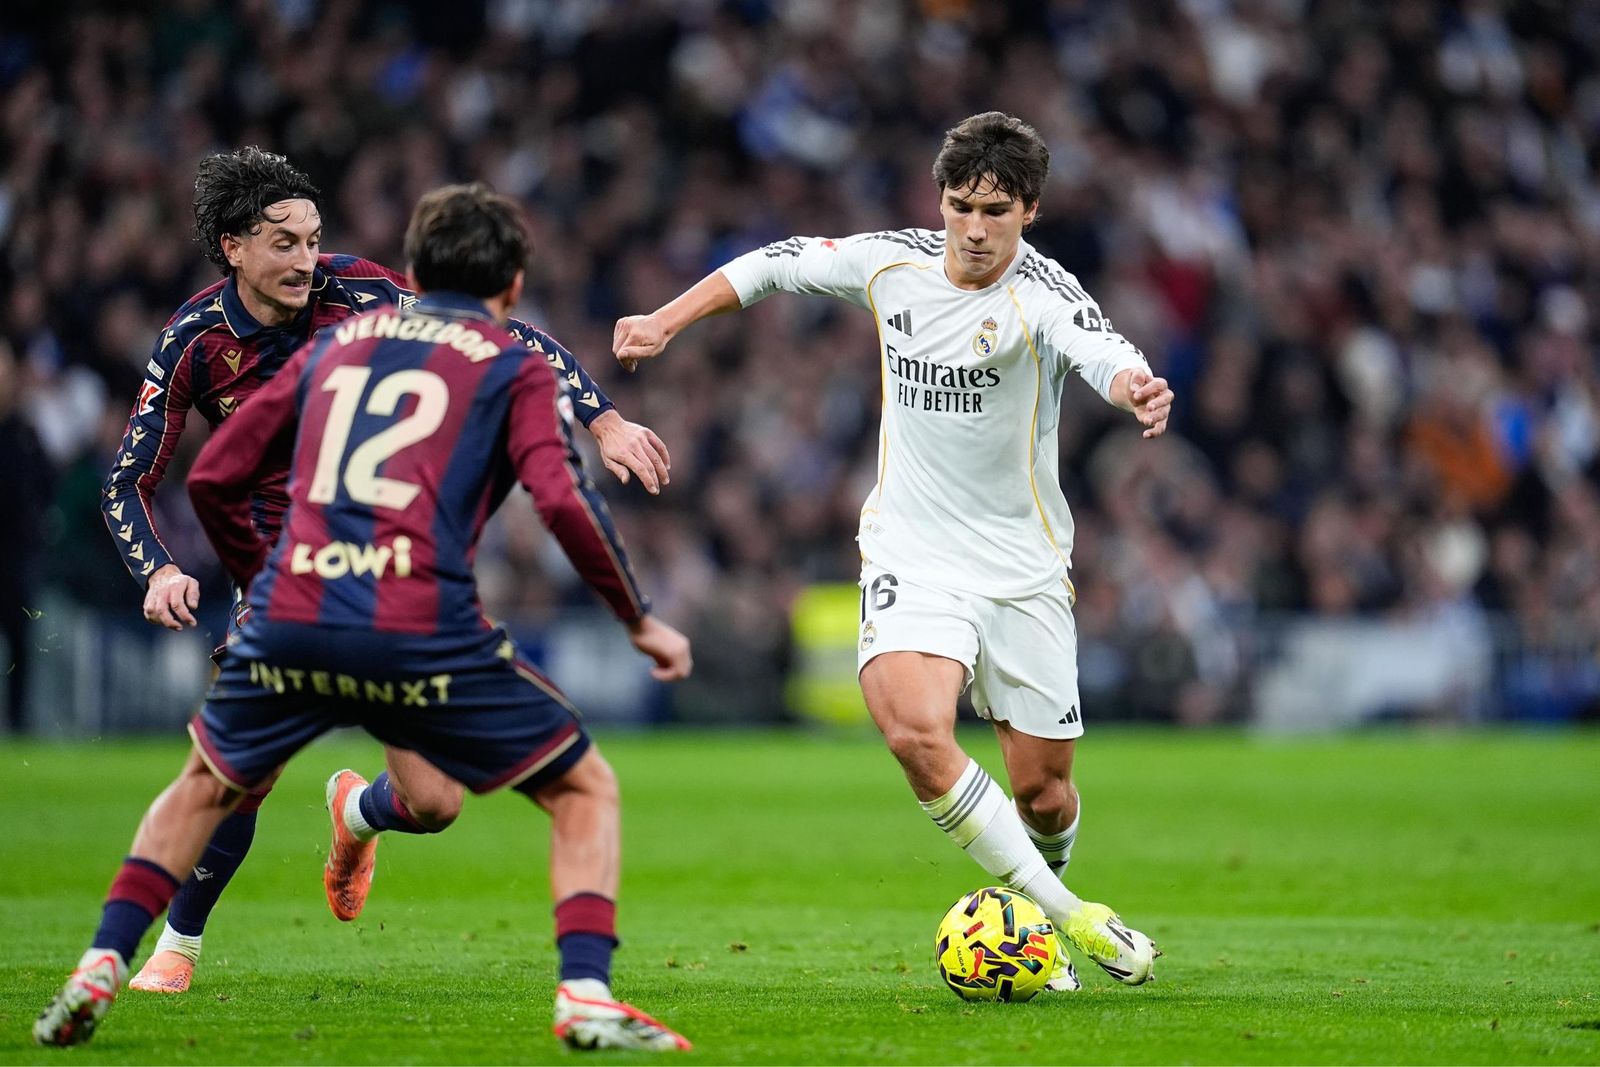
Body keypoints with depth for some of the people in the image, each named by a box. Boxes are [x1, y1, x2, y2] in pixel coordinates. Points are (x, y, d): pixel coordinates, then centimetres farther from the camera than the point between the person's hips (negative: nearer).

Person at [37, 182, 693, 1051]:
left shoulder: (335, 343, 23)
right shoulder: (513, 365, 12)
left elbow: (213, 477, 23)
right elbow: (563, 501, -4)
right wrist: (640, 622, 5)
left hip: (288, 623, 4)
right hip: (424, 633, -3)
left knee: (207, 785, 30)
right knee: (585, 790, 12)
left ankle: (100, 968, 17)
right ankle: (585, 997, -5)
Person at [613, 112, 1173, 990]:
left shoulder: (1040, 295, -17)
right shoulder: (890, 264, -5)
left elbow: (1100, 351, -40)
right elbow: (777, 263, 14)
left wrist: (1135, 387, -62)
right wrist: (665, 322, 11)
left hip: (1025, 570, -1)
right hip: (912, 555, 1)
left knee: (1045, 793, 6)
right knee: (915, 733, -26)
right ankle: (1066, 918, -18)